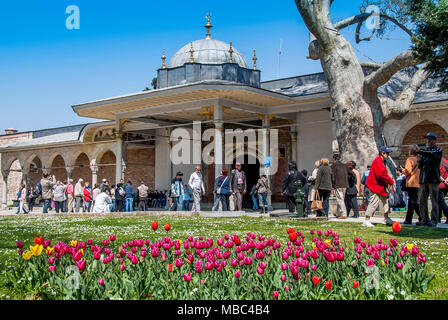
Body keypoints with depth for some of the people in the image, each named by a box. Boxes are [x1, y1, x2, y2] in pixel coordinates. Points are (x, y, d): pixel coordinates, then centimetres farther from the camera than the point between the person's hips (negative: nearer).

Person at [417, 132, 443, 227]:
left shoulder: (438, 149, 5)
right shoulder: (425, 150, 21)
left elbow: (432, 154, -19)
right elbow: (420, 166, 18)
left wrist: (419, 151, -24)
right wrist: (420, 161, -4)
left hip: (433, 179, -6)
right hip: (423, 179, 6)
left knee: (434, 200, -6)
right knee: (422, 200, 3)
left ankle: (434, 220, -5)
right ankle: (424, 219, 9)